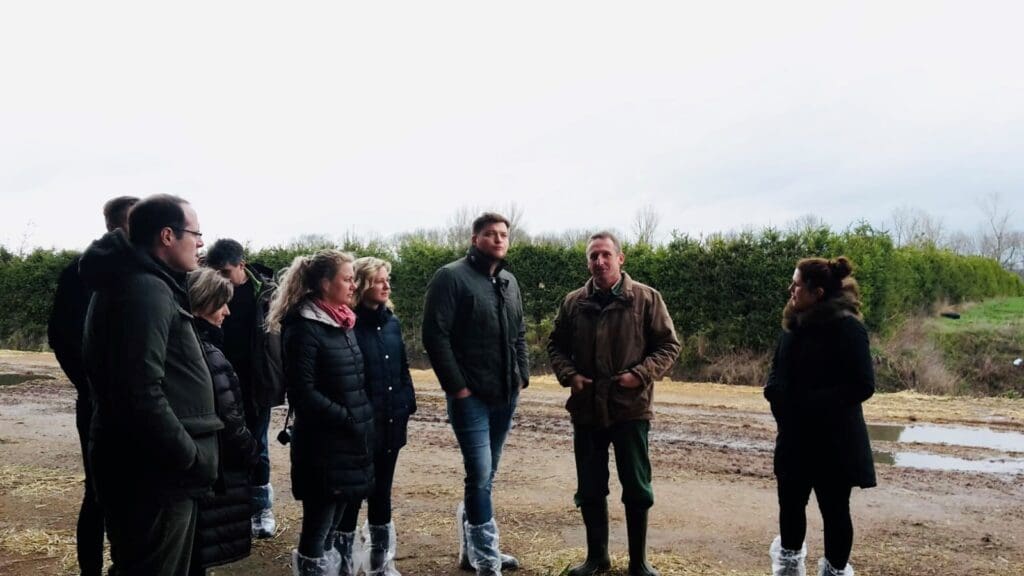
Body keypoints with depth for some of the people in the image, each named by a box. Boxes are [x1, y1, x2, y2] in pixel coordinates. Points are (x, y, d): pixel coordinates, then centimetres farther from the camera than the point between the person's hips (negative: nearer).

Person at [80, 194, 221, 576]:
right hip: (153, 472, -10)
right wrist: (193, 458, -19)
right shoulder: (145, 290, -19)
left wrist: (188, 455, 16)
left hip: (149, 466, 10)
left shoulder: (144, 284, 14)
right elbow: (142, 394, -27)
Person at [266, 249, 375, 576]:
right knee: (317, 529, 3)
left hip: (350, 441, 8)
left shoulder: (343, 322, 12)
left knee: (333, 526, 16)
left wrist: (364, 420, 6)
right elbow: (303, 393, -18)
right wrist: (349, 420, -16)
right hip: (322, 445, -8)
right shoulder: (304, 327, -13)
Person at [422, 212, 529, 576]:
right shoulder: (451, 277, -8)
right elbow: (435, 335, -14)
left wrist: (522, 375, 10)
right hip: (471, 396, -7)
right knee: (480, 474, -8)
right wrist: (456, 386, -16)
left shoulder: (509, 282, 14)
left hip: (506, 395, 7)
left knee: (485, 475, 15)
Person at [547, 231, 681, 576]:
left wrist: (641, 374, -16)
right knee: (590, 489, 11)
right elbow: (556, 345, 12)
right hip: (586, 410, 3)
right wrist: (569, 375, -6)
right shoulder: (573, 302, 4)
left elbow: (669, 345, -2)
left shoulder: (646, 298, -4)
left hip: (630, 408, -2)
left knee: (636, 488, 7)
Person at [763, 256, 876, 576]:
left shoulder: (847, 328, -16)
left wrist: (812, 403, -24)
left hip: (834, 441, -6)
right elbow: (779, 369, 17)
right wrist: (776, 392, -5)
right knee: (790, 502, 16)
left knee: (834, 509, 9)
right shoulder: (794, 324, 6)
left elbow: (862, 386, -18)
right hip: (794, 437, 7)